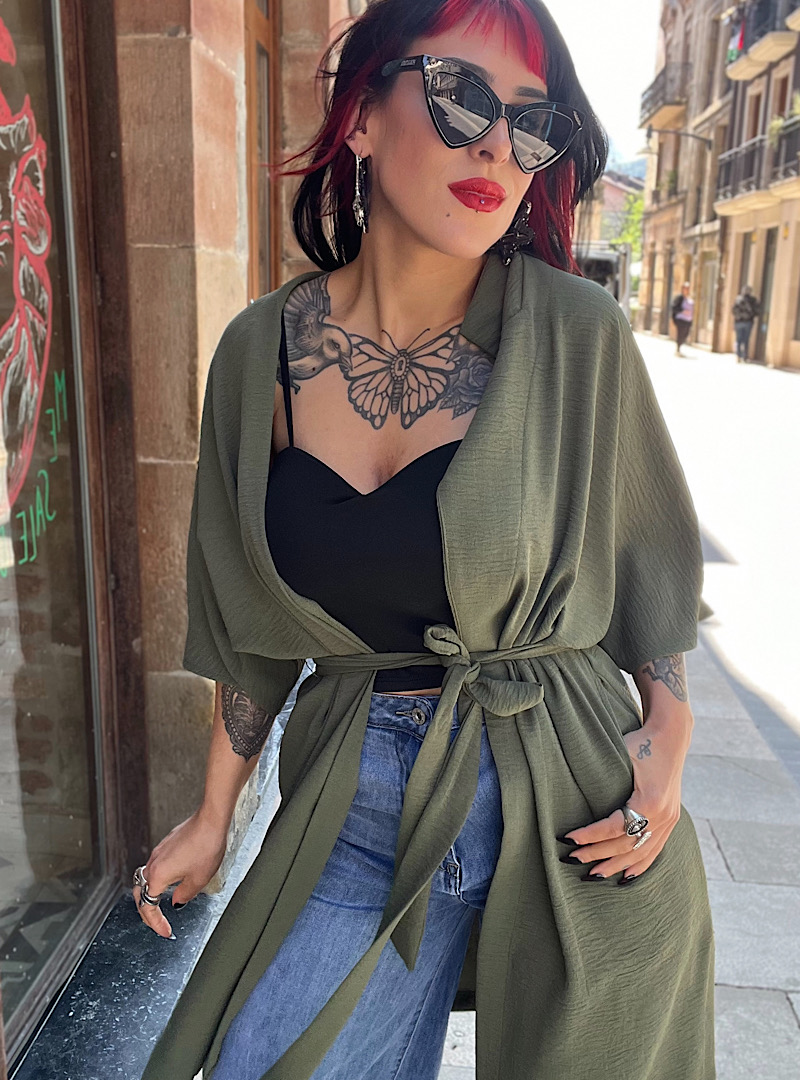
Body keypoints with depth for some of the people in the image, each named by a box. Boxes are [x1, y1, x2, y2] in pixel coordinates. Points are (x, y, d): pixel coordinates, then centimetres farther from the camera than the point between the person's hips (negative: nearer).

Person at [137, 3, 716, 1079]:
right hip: (359, 807, 2)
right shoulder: (262, 352, -5)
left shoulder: (579, 335, -11)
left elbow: (651, 556, 4)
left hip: (572, 800, -1)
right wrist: (213, 815, 9)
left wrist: (669, 737, -8)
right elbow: (256, 620, 5)